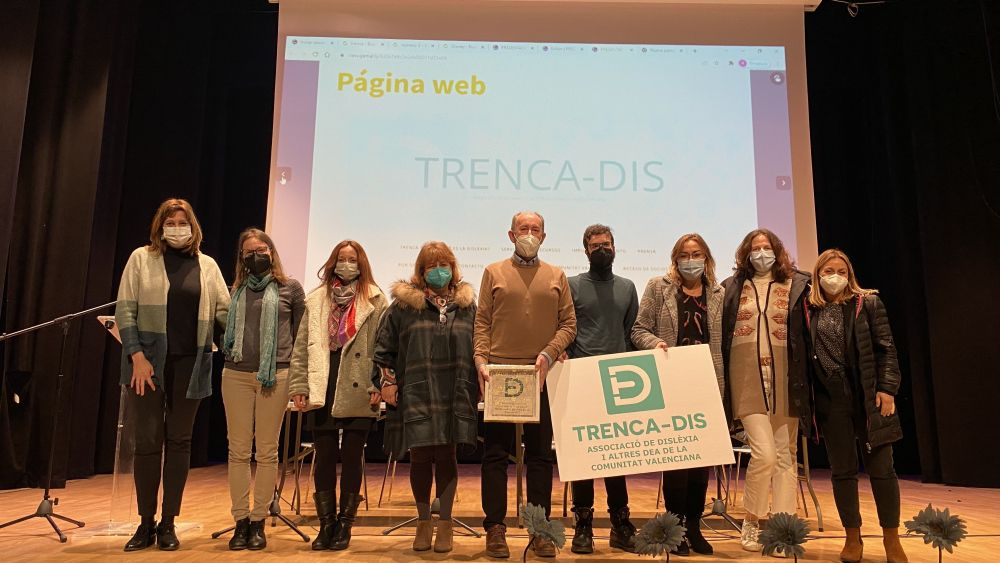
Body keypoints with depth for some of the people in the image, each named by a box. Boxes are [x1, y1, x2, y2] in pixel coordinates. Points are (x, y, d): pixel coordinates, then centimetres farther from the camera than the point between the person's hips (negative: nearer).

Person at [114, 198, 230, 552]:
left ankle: (168, 523, 16)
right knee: (148, 441, 2)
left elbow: (225, 310, 5)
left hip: (190, 363, 1)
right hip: (149, 361, -1)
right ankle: (146, 523, 15)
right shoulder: (141, 258, 5)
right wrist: (137, 355, -9)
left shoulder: (207, 265, 9)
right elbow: (125, 310, 0)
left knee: (179, 441, 6)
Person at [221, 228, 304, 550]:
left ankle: (258, 522, 11)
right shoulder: (236, 290, 13)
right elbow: (225, 328, 21)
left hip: (275, 376, -2)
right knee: (239, 450, 4)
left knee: (267, 451, 2)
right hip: (236, 375, 3)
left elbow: (301, 333, 6)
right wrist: (230, 352, 7)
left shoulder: (290, 288, 6)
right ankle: (240, 521, 12)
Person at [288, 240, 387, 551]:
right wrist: (298, 386, 3)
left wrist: (378, 385, -11)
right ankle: (326, 524, 19)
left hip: (358, 394, -2)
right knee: (324, 458, 7)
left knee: (351, 458, 5)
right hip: (322, 392, 3)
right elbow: (301, 347, 9)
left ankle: (344, 525, 18)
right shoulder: (316, 300, 12)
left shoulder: (375, 300, 3)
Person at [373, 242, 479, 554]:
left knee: (446, 457, 4)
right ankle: (423, 521, 23)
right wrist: (387, 381, 0)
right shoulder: (404, 303, 5)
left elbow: (477, 348, 14)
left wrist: (479, 383, 9)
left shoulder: (466, 304, 11)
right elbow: (385, 347, 6)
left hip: (455, 396, 1)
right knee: (420, 457, 6)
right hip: (416, 395, -1)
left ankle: (445, 522, 18)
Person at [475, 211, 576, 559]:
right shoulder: (494, 273, 9)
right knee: (495, 452, 3)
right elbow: (482, 322, 4)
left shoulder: (556, 277, 12)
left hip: (542, 376, 1)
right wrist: (481, 361, -9)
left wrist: (548, 354, -9)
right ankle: (495, 528, 13)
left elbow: (569, 324, 7)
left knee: (541, 453, 6)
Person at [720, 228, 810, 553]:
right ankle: (751, 522, 10)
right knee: (764, 453, -11)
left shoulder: (796, 285, 7)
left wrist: (805, 379, -3)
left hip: (784, 377, 2)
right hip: (748, 378, -1)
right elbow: (720, 335, 8)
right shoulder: (732, 288, 7)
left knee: (785, 456, 5)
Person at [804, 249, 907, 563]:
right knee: (842, 470, 7)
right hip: (831, 401, 1)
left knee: (880, 468, 4)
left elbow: (886, 350, 0)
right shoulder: (810, 312, 4)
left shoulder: (868, 304, 3)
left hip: (869, 397, -1)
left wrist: (887, 389, -9)